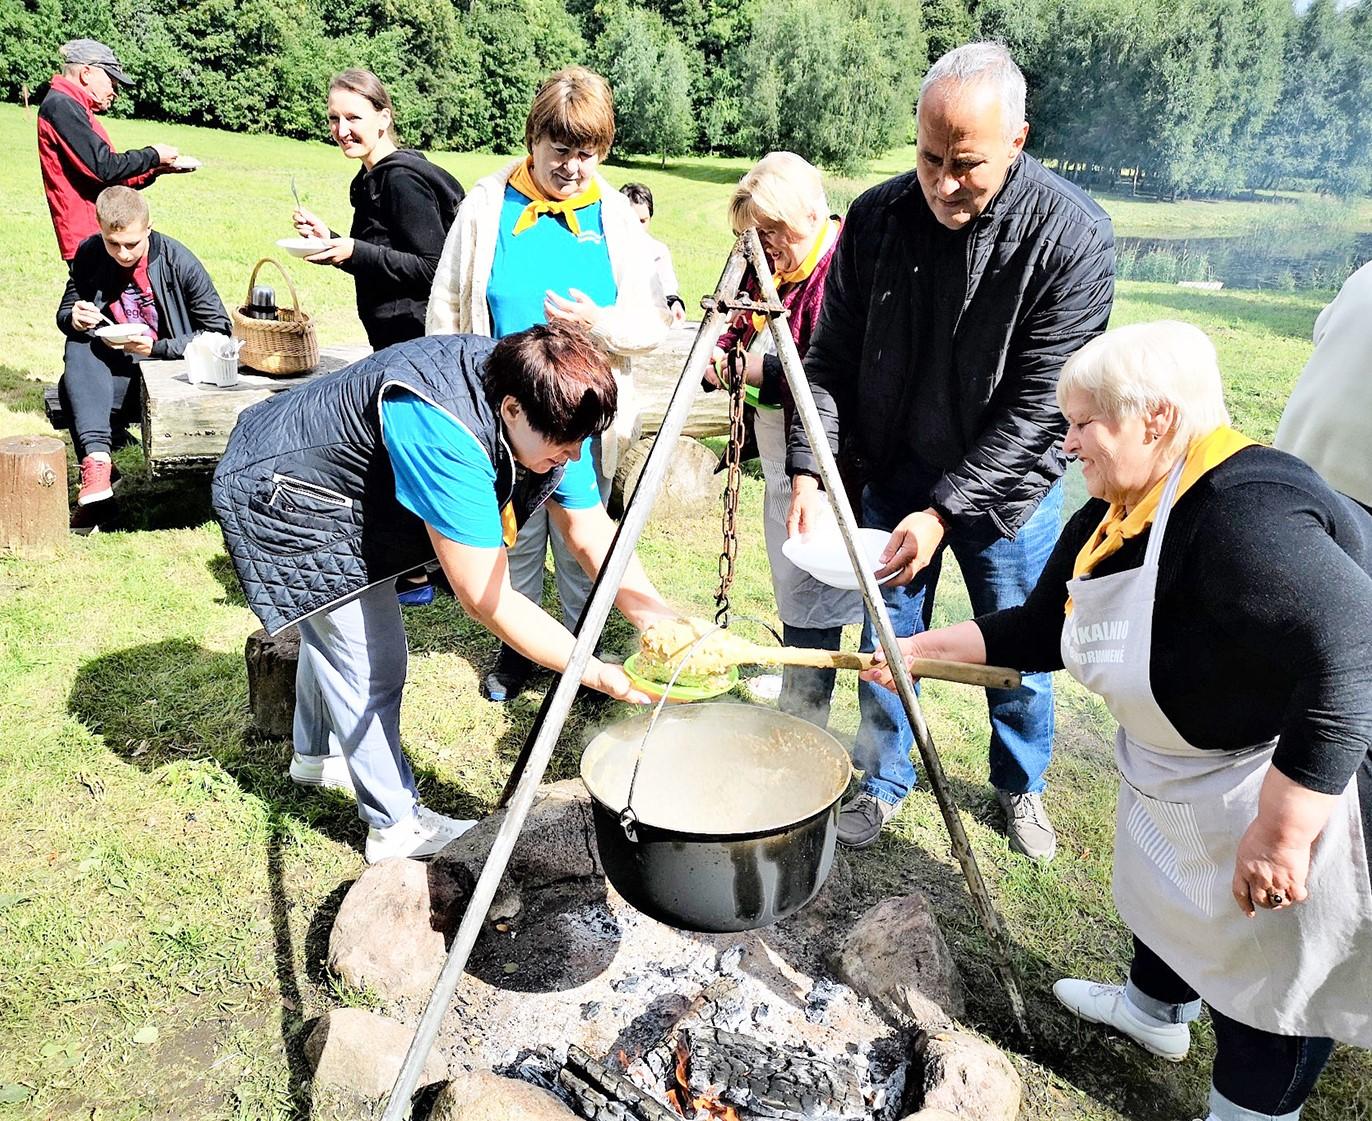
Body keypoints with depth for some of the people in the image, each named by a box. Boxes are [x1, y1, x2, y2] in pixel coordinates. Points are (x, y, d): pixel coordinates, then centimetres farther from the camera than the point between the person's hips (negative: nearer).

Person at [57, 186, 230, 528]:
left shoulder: (178, 262, -10)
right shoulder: (89, 255, 1)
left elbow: (219, 330, -9)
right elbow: (64, 313, 15)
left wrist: (157, 348, -19)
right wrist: (75, 319, -12)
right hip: (113, 369, 4)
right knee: (78, 347, -29)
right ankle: (97, 461, -42)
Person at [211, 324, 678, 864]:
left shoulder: (546, 409, -17)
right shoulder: (445, 432, -42)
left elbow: (595, 539, -13)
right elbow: (485, 600, -40)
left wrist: (666, 624, -25)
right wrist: (603, 676, -38)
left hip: (350, 492, 9)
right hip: (282, 493, -9)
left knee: (334, 626, 26)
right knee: (372, 659, -9)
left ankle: (315, 756, 51)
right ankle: (397, 826, 11)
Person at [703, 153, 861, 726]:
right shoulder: (768, 266, 9)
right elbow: (741, 331, 17)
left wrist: (756, 370, -23)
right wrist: (720, 352, -5)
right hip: (779, 462, 9)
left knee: (808, 591, 0)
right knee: (790, 586, 21)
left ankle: (803, 717, 14)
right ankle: (791, 686, 39)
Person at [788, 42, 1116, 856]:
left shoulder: (1073, 236, -20)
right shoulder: (877, 217, -10)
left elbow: (1037, 406, -21)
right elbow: (832, 360, -6)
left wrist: (945, 510, -24)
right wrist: (808, 471, -18)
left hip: (1007, 487, -2)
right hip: (895, 476, 2)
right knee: (886, 645, 12)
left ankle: (1022, 788, 41)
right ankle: (884, 783, 36)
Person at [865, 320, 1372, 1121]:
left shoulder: (1245, 513, -35)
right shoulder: (1108, 523, -4)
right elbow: (1042, 631, 7)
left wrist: (1281, 832, -34)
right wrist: (921, 650, 5)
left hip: (1306, 784, -9)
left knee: (1266, 974, 10)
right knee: (1165, 889, 29)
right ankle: (1156, 1010, 57)